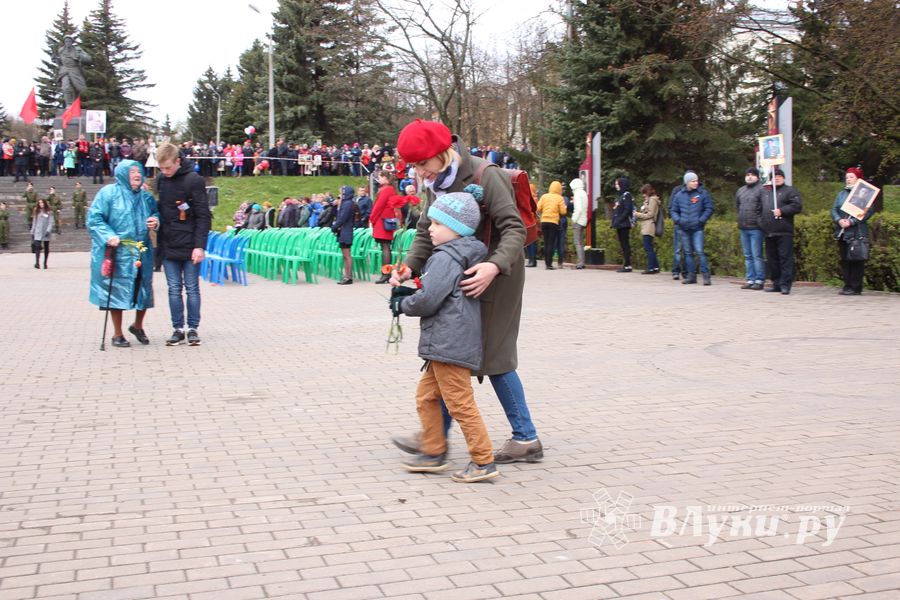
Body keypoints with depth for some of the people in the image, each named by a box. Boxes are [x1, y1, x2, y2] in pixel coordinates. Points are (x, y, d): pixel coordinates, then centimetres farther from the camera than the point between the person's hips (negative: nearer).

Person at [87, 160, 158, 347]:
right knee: (117, 291, 2)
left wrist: (155, 220, 1)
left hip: (141, 253, 5)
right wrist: (108, 236, -21)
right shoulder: (108, 193, -6)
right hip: (116, 253, -5)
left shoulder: (145, 196, 10)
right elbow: (94, 218, -8)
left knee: (143, 290, 8)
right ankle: (118, 334, 16)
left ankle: (138, 326, 33)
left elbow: (156, 212, 25)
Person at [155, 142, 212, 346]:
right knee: (174, 289, 6)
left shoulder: (194, 180, -10)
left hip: (190, 246, -5)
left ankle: (193, 329, 10)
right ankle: (178, 329, 12)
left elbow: (204, 216, -12)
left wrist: (200, 245, -16)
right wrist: (155, 219, 2)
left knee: (192, 288, 3)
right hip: (168, 246, 5)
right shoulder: (160, 180, 7)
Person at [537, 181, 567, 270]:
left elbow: (538, 208, -1)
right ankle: (549, 264, -7)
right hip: (554, 222, -3)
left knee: (546, 243, 10)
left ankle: (546, 263, 11)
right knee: (551, 243, -2)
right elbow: (563, 212, -7)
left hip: (544, 221, 3)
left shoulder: (544, 196, 4)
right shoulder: (560, 198, -3)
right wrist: (564, 207, 13)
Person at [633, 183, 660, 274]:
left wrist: (638, 214, -8)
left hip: (649, 227, -10)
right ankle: (655, 267, 13)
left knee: (648, 248, -11)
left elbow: (650, 214, -13)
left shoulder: (652, 200, -7)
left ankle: (651, 268, -10)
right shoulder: (648, 200, 22)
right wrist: (638, 214, 8)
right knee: (649, 248, 10)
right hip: (645, 227, 10)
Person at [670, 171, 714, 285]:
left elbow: (709, 208, -1)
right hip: (684, 228, 4)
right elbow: (674, 210, 14)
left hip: (697, 228, -4)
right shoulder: (679, 195, 7)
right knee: (688, 252, 9)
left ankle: (706, 276, -9)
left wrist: (701, 220, -12)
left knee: (699, 251, -12)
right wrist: (677, 220, -3)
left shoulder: (703, 193, -2)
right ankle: (691, 276, 16)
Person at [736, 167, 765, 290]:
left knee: (757, 255, -7)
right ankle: (750, 280, 14)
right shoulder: (740, 191, 17)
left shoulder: (761, 190, -5)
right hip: (743, 228, 7)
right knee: (748, 256, 9)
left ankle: (759, 280, -4)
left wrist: (759, 221, -13)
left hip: (755, 228, -7)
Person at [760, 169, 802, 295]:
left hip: (783, 232, -7)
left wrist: (782, 211, -16)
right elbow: (761, 209, 30)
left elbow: (797, 206, -9)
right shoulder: (766, 193, 23)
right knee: (772, 259, 9)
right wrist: (761, 222, 14)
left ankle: (785, 284, -10)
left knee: (785, 258, -9)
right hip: (769, 232, 7)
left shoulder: (790, 191, 3)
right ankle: (776, 283, 16)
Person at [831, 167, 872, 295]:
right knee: (844, 260, 8)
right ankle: (847, 285, 14)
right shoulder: (841, 194, 17)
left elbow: (868, 212, -11)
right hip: (842, 232, 6)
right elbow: (834, 209, 12)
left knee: (856, 261, -5)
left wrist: (851, 222, -18)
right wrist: (839, 220, -8)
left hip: (857, 233, -6)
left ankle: (856, 288, -1)